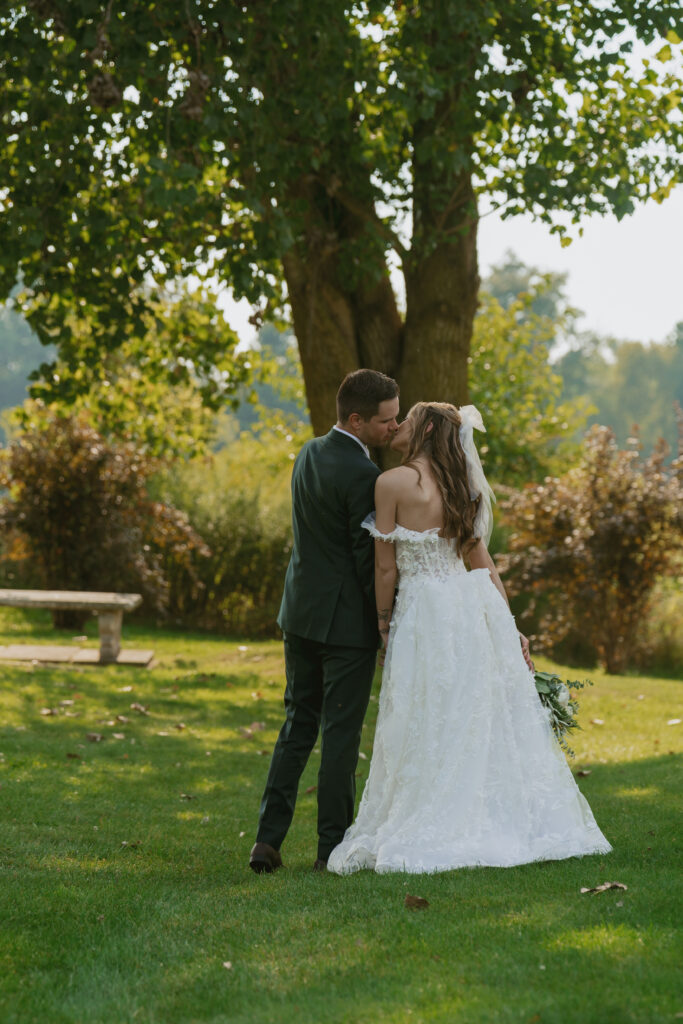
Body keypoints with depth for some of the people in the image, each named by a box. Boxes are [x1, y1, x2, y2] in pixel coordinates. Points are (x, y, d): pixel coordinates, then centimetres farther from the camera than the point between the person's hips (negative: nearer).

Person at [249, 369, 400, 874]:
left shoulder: (310, 453, 7)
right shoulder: (362, 475, -20)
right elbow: (369, 556, -17)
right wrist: (386, 621, -6)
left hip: (301, 610, 8)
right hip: (347, 619, -8)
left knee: (298, 724, 14)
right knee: (341, 733, 1)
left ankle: (268, 839, 10)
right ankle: (333, 846, 7)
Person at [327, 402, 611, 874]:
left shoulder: (392, 483, -9)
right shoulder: (459, 486, 11)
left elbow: (386, 566, -7)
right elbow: (484, 561, 12)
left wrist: (384, 620, 7)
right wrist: (509, 626, 15)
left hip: (426, 613, -7)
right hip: (475, 605, 7)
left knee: (428, 733, 1)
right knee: (489, 724, 11)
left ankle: (434, 834, 4)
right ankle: (509, 823, 16)